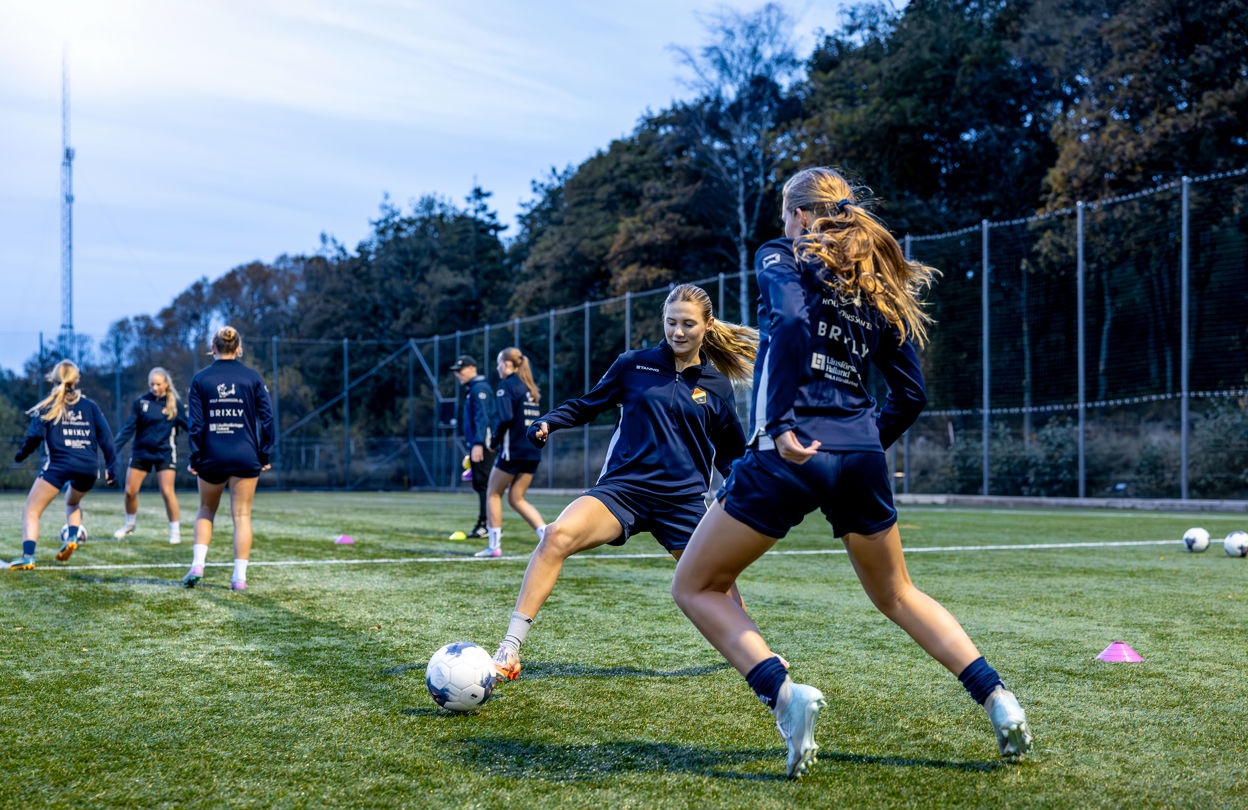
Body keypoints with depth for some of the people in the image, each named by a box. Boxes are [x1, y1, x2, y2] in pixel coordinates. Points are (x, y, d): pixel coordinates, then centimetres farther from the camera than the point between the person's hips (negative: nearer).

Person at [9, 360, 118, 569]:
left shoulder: (48, 405, 8)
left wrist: (21, 454, 14)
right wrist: (111, 467, 11)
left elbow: (35, 436, -2)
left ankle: (27, 556, -17)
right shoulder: (90, 406, 15)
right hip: (89, 466, 4)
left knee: (31, 511, 2)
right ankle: (73, 536, 8)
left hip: (59, 463, -4)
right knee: (73, 501, 33)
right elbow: (105, 436, 9)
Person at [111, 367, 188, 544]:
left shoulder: (175, 404, -1)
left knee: (167, 492, -13)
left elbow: (188, 425, 4)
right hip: (141, 452, 2)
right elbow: (129, 428, 1)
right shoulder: (141, 402, 0)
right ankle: (129, 524, 29)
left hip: (165, 454, -2)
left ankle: (175, 531, 0)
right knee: (130, 491, 3)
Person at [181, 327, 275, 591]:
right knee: (242, 516, 4)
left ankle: (197, 566, 5)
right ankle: (239, 576, 1)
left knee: (206, 511, 19)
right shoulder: (252, 378, 0)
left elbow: (195, 423, -3)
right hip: (245, 456, 0)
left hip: (212, 457, 1)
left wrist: (194, 459, 3)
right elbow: (267, 418, -2)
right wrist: (264, 454, 6)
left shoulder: (200, 379, -1)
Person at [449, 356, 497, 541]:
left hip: (483, 445, -10)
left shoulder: (480, 388, -10)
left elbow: (482, 418, -19)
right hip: (476, 445, 10)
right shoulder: (471, 389, 22)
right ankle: (483, 526, 12)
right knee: (479, 485, 10)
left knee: (484, 484, -11)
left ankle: (486, 525, -12)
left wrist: (478, 444, -25)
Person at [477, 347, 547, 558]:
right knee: (516, 499, 12)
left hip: (513, 451, -7)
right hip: (533, 452, 7)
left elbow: (505, 418, -19)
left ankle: (494, 544, 7)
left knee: (493, 493, 8)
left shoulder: (506, 385, -8)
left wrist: (495, 441, -7)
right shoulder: (529, 387, 15)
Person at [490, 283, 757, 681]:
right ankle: (509, 652, -26)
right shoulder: (634, 364, 5)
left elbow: (731, 453, 19)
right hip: (623, 487, -1)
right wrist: (547, 422, -1)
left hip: (684, 500, 2)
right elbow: (589, 404, 15)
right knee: (558, 535, -27)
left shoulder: (717, 386, 8)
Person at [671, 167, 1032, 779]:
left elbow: (792, 321, -19)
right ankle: (996, 698, 14)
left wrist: (779, 423, -22)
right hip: (861, 456, 6)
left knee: (695, 587, 8)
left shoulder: (780, 257, 4)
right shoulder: (878, 287, 19)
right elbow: (910, 395, 16)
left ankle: (782, 694, -11)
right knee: (896, 594, 26)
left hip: (793, 451, -6)